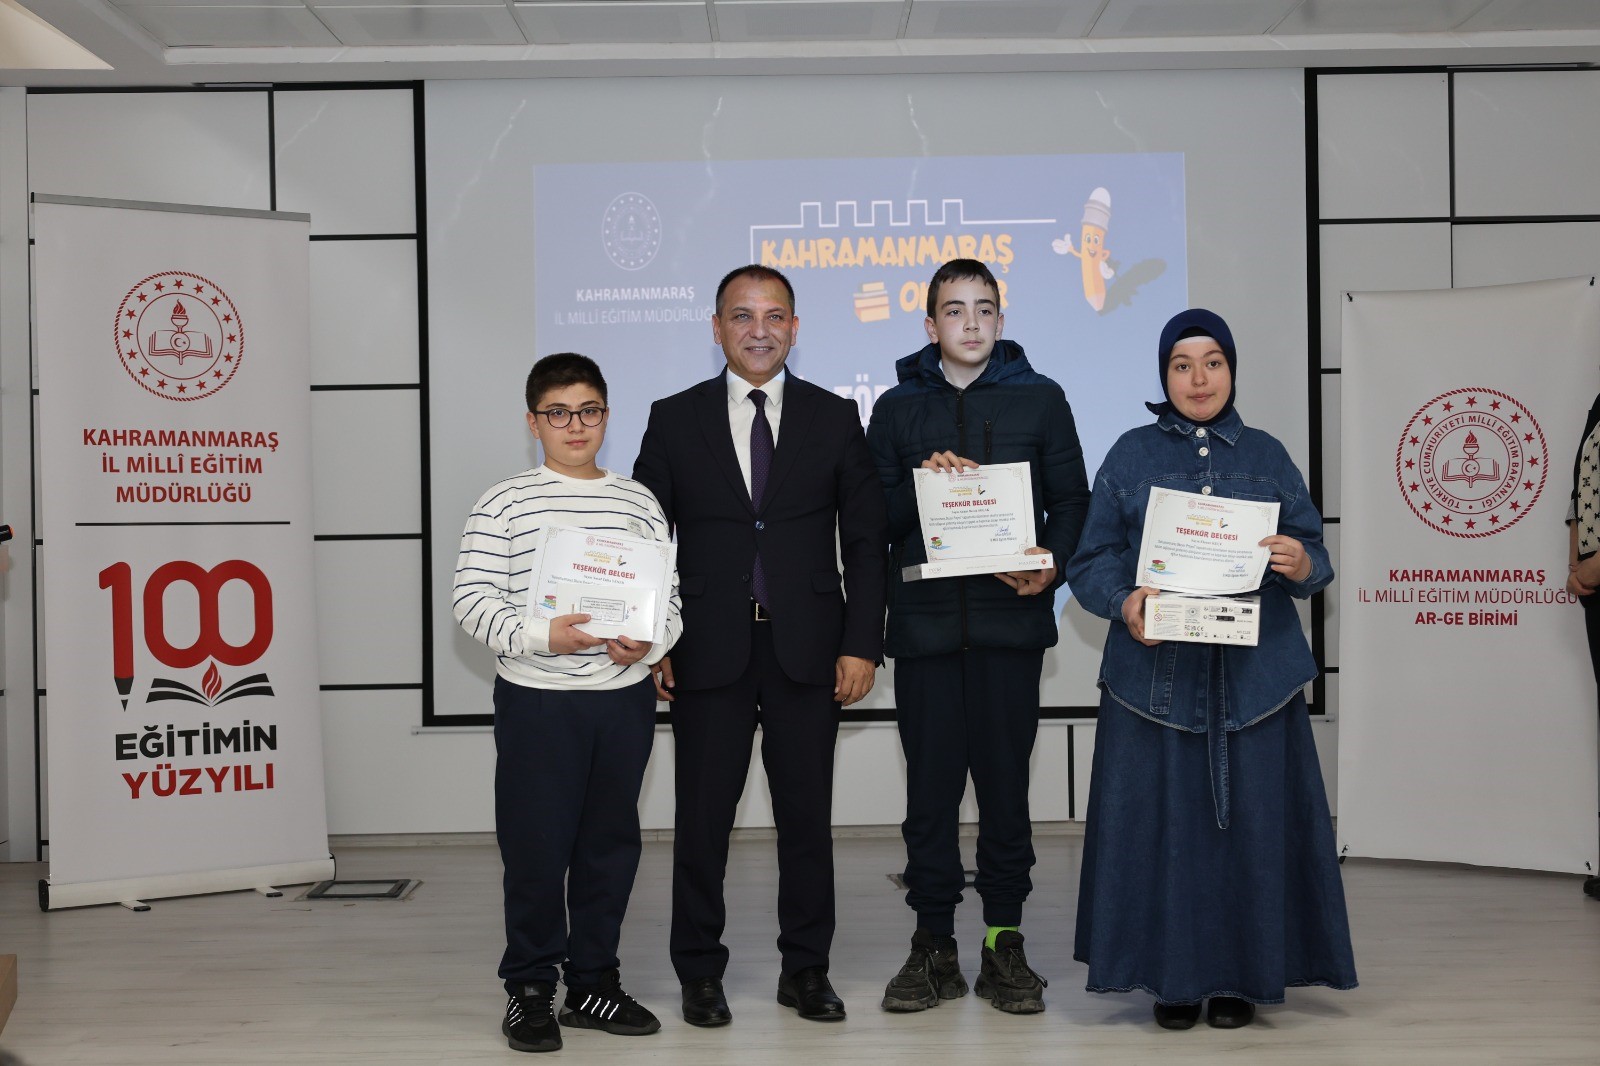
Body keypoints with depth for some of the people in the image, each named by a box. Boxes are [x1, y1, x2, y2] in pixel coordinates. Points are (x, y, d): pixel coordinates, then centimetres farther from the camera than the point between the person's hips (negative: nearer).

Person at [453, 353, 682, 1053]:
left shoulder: (638, 503, 8)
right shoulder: (504, 504, -1)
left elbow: (670, 596, 9)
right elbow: (473, 600, -6)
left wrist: (647, 642, -11)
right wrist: (538, 635, -20)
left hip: (624, 697, 3)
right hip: (536, 699, -3)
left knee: (610, 843, 10)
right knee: (535, 846, 1)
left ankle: (593, 982, 24)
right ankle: (530, 990, 16)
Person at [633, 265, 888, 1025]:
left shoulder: (835, 418, 6)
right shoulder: (674, 420, 5)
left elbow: (863, 540, 4)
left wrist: (862, 644, -4)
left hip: (807, 650, 1)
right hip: (708, 652, 0)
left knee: (806, 816, 8)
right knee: (702, 817, 5)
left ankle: (805, 969, 21)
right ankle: (699, 973, 19)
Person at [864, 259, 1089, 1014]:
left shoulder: (1039, 399, 10)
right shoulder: (897, 408, 11)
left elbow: (1073, 499, 8)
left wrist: (1051, 562, -10)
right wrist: (922, 488, -11)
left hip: (1010, 619, -1)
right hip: (924, 621, 1)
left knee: (1005, 781, 2)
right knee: (931, 784, 3)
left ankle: (1004, 943, 13)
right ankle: (933, 945, 12)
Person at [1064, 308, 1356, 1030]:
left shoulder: (1267, 457, 11)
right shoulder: (1131, 456, 7)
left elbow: (1313, 558, 7)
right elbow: (1090, 560, 2)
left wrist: (1302, 567, -17)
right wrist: (1123, 602, -18)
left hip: (1253, 672, 1)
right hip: (1156, 672, -1)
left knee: (1250, 818, 3)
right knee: (1164, 820, 0)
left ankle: (1241, 974, 16)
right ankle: (1174, 975, 13)